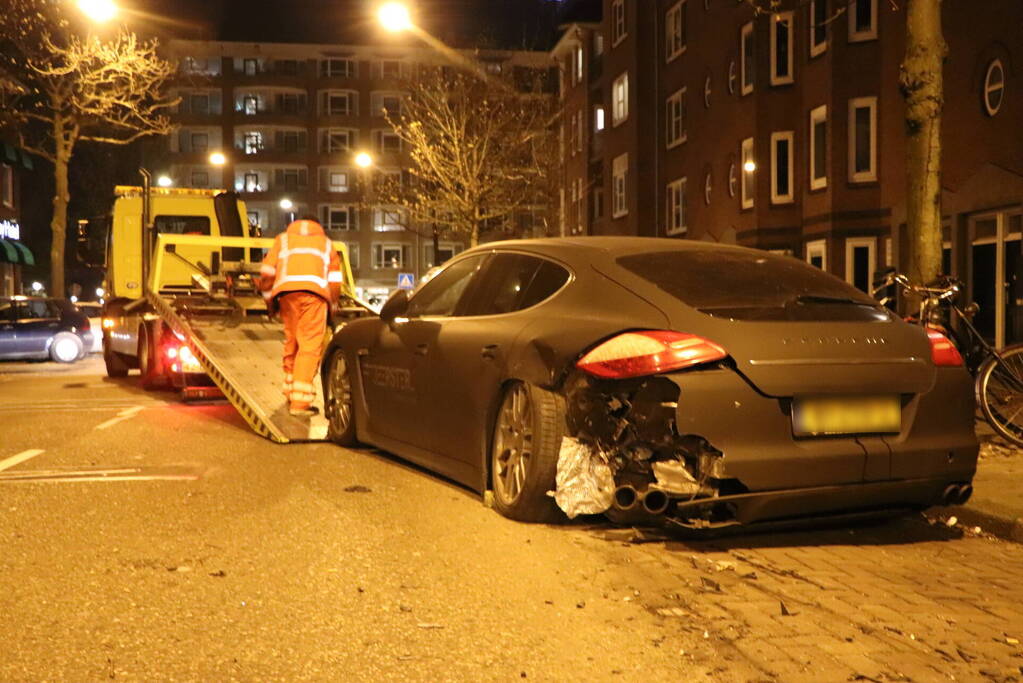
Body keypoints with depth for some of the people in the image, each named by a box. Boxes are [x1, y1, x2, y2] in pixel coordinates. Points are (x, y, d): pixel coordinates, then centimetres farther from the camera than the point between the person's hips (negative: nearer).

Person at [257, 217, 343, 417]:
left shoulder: (283, 239, 30)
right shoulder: (326, 243, 31)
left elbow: (267, 271, 16)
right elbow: (335, 280, 20)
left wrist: (269, 299, 25)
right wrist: (331, 307, 28)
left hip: (287, 290, 2)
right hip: (315, 290, -2)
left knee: (291, 343, 13)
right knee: (310, 346, -6)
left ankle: (290, 394, 16)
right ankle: (300, 402, -14)